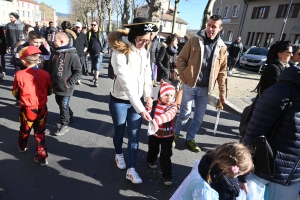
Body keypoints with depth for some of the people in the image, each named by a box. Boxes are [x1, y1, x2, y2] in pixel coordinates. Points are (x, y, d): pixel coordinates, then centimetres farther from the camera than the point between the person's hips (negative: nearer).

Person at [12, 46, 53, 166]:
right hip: (41, 108, 0)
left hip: (26, 109, 0)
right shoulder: (45, 74, -10)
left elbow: (15, 94, 0)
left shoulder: (19, 75, -13)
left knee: (24, 130, 24)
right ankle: (42, 157, 15)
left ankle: (22, 147, 50)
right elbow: (50, 92, 2)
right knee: (40, 133, 12)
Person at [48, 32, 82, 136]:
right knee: (59, 103, 20)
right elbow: (50, 68, 17)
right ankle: (69, 117, 42)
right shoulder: (55, 53, 6)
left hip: (65, 87, -7)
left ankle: (64, 125, 20)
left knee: (64, 106, 3)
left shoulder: (72, 55, -17)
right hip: (56, 85, 8)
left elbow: (78, 72, -15)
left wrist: (70, 83, -18)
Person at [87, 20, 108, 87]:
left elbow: (106, 42, -4)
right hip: (91, 53, 4)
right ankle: (95, 75, 37)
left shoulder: (102, 33, -5)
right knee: (93, 66, 16)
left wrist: (103, 51, -9)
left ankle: (96, 80, -8)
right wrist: (88, 50, 5)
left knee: (97, 67, -11)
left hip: (99, 53, -4)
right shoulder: (88, 33, 6)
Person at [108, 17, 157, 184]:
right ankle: (119, 154, 47)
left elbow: (147, 75, 4)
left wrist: (148, 95, -10)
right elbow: (127, 84, -28)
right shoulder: (119, 53, -23)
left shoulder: (144, 52, -2)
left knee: (134, 135, 8)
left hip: (137, 100, 5)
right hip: (120, 100, -4)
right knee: (120, 132, 16)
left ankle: (131, 170, 22)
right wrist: (140, 108, -30)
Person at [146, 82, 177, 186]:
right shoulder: (155, 104, -10)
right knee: (153, 150, 26)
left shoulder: (173, 107, -18)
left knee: (165, 156, 2)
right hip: (154, 133, 3)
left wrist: (157, 120, -57)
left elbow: (168, 115, -39)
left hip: (167, 135, -3)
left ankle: (167, 176, 17)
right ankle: (151, 160, 57)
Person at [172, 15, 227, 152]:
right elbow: (181, 59, -1)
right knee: (185, 113, 5)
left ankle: (190, 138, 31)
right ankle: (175, 134, 29)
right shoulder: (194, 41, -4)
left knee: (199, 117, 12)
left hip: (205, 88, 3)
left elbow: (222, 71, 7)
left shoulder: (222, 48, 4)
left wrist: (222, 91, 4)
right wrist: (184, 78, -9)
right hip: (190, 85, -3)